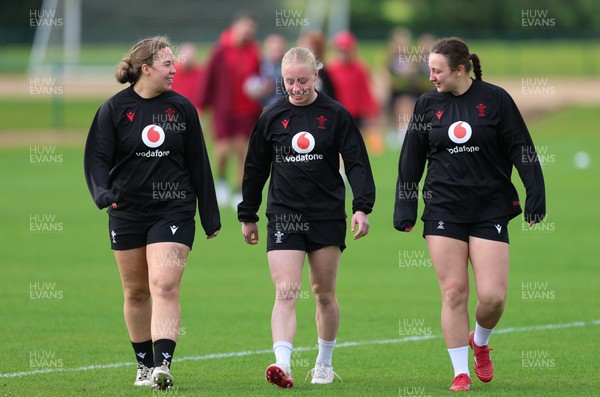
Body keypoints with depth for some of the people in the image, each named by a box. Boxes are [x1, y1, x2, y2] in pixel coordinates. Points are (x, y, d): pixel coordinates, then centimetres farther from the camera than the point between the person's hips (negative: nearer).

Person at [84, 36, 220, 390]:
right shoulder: (114, 109, -1)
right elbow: (98, 157, -3)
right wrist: (103, 192, -23)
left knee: (165, 286, -16)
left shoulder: (182, 107, 3)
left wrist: (210, 215, 10)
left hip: (174, 211, -1)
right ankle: (145, 364, 25)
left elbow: (198, 162, 8)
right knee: (136, 292, 10)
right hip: (127, 212, 1)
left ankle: (163, 364, -23)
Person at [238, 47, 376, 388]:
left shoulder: (335, 114, -1)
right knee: (286, 293, -13)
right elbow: (256, 168, 13)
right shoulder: (271, 117, 4)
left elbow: (357, 163, -1)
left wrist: (362, 207, -12)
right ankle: (282, 364, -25)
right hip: (284, 216, 0)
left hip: (327, 215, 0)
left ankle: (325, 363, 26)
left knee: (325, 294, 9)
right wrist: (248, 216, 15)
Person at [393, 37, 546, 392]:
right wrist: (405, 208, 6)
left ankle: (480, 342, 24)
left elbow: (521, 150, -1)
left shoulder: (495, 99, -2)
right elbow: (411, 161, 11)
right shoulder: (428, 104, 6)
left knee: (493, 296, -8)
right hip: (444, 211, 2)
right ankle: (461, 372, 6)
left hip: (490, 209, -2)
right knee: (454, 292, -3)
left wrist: (535, 197, -7)